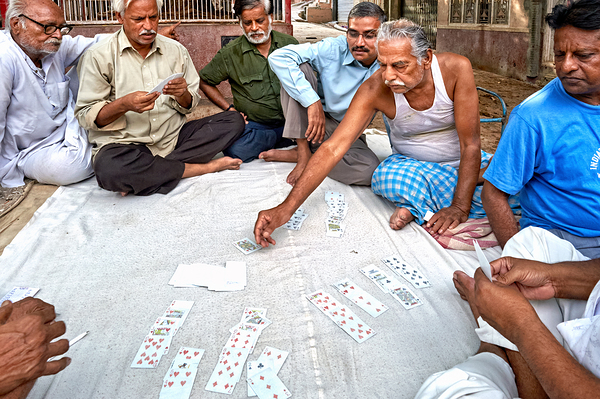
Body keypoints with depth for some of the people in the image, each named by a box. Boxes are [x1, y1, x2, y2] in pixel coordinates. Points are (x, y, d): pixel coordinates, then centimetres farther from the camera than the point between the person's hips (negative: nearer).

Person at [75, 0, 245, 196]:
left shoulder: (176, 50, 9)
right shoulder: (98, 56, -3)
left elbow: (189, 106, 12)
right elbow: (86, 116, -5)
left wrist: (182, 95, -13)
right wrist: (124, 104, -24)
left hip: (173, 138, 5)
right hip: (124, 144, -4)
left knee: (234, 120, -10)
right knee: (108, 169, -39)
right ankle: (204, 167, -19)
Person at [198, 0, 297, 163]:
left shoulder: (290, 44, 5)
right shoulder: (230, 54, -1)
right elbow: (204, 81, 11)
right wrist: (230, 109, 1)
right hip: (254, 124, -1)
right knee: (235, 148, -33)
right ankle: (278, 140, -8)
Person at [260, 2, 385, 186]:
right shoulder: (333, 50, -16)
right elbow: (278, 57, -27)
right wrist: (313, 101, -34)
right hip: (311, 123, -1)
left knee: (370, 170, -33)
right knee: (300, 66, -24)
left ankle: (292, 154, -15)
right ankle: (303, 152, -21)